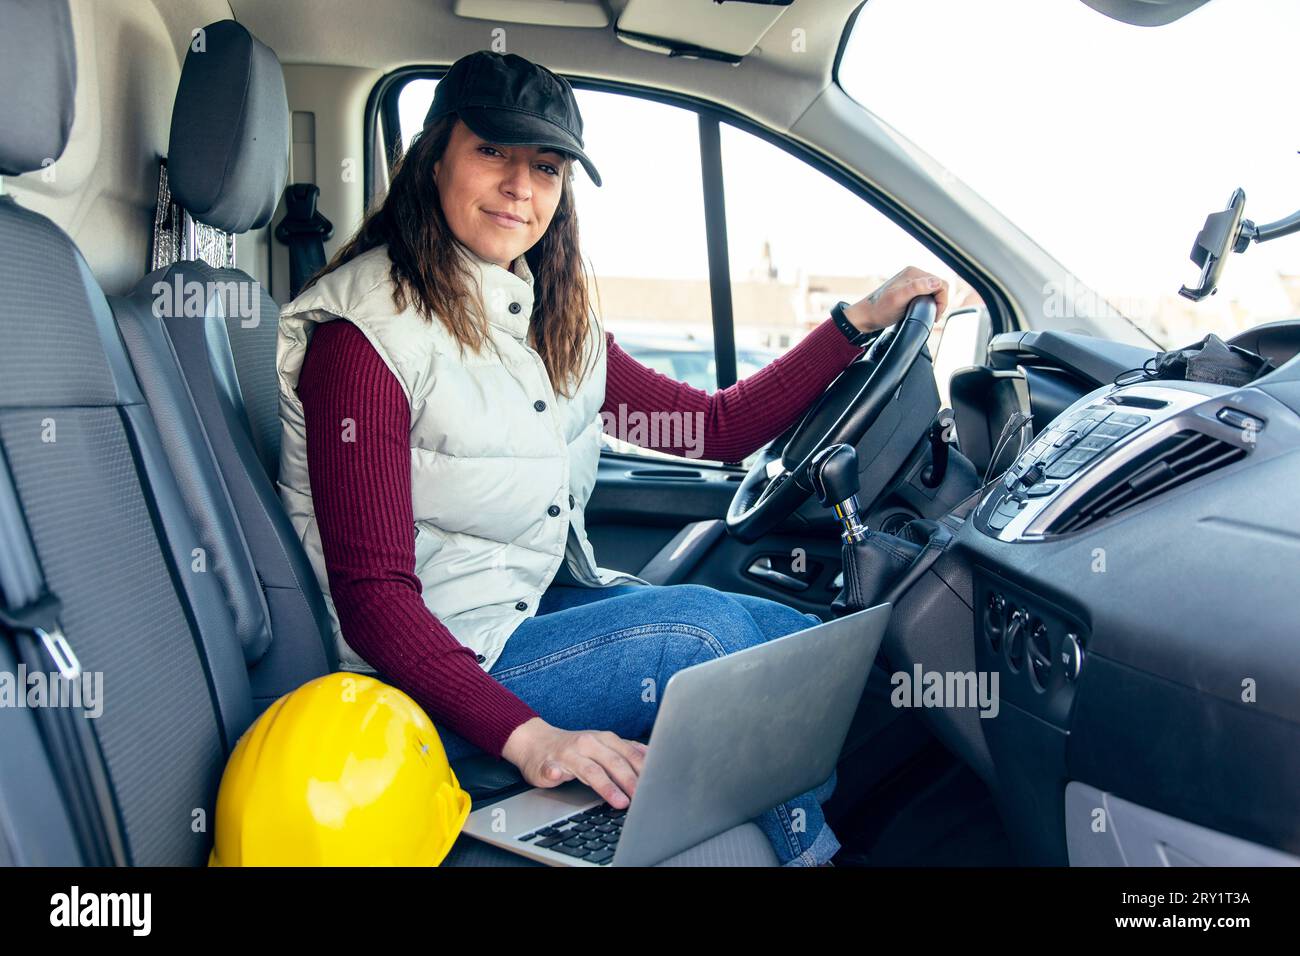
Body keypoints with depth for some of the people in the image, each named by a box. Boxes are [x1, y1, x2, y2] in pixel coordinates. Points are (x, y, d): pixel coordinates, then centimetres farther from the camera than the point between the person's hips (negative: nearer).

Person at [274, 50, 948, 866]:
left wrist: (860, 322, 0)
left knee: (806, 643, -5)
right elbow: (371, 595, -22)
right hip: (425, 675, -7)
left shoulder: (553, 324, 7)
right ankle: (799, 844, 5)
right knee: (705, 627, -20)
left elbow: (714, 429, 5)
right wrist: (529, 737, -32)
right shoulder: (366, 333, -18)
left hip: (545, 606, 8)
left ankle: (803, 836, 17)